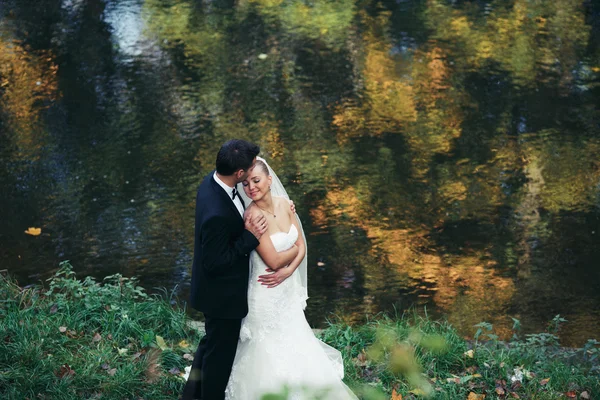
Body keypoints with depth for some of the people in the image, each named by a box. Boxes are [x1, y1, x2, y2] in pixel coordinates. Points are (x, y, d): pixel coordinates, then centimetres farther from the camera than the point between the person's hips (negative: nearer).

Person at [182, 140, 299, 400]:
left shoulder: (213, 181, -9)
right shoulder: (217, 214, -38)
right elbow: (215, 263, -29)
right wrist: (250, 237, -27)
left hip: (217, 288, 10)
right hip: (222, 294, -10)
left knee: (212, 342, 29)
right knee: (221, 352, 14)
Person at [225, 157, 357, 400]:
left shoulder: (283, 204, -5)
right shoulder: (252, 216, -25)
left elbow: (302, 246, 0)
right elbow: (274, 261, -25)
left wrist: (288, 271, -17)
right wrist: (294, 249, -8)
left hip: (289, 289, 7)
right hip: (266, 296, -7)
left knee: (294, 347, 22)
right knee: (271, 354, 8)